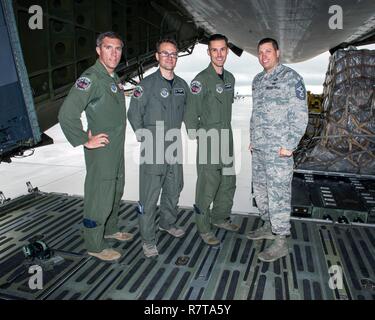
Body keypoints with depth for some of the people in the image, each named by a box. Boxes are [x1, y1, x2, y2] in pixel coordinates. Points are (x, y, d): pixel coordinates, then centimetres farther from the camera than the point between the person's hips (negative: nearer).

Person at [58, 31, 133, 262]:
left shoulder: (114, 77, 11)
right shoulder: (91, 78, -18)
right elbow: (67, 114, -26)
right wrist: (85, 140, -20)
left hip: (117, 148, 9)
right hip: (101, 150, -9)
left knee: (116, 192, 21)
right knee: (100, 198, 1)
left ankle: (111, 230, 41)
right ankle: (95, 245, 18)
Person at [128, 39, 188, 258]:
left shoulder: (182, 85, 9)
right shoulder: (147, 84, -8)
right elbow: (134, 114, -5)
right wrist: (144, 137, -5)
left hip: (175, 146, 6)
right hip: (153, 149, -6)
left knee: (174, 189, 18)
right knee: (150, 195, -3)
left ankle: (168, 223, 40)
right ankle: (148, 239, 10)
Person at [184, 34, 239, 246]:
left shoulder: (230, 78, 11)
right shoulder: (202, 79, -12)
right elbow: (191, 112, -13)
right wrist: (195, 134, -11)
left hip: (226, 138, 8)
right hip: (209, 139, -8)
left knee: (229, 182, 17)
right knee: (208, 185, -2)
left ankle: (220, 217, 36)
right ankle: (204, 228, 13)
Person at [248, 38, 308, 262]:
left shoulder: (291, 77, -6)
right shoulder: (258, 80, 16)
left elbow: (300, 114, -11)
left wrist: (289, 145, -16)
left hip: (279, 150, -8)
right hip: (258, 149, 8)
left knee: (278, 193, -5)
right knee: (261, 189, 15)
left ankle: (281, 242, 6)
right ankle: (269, 227, 32)